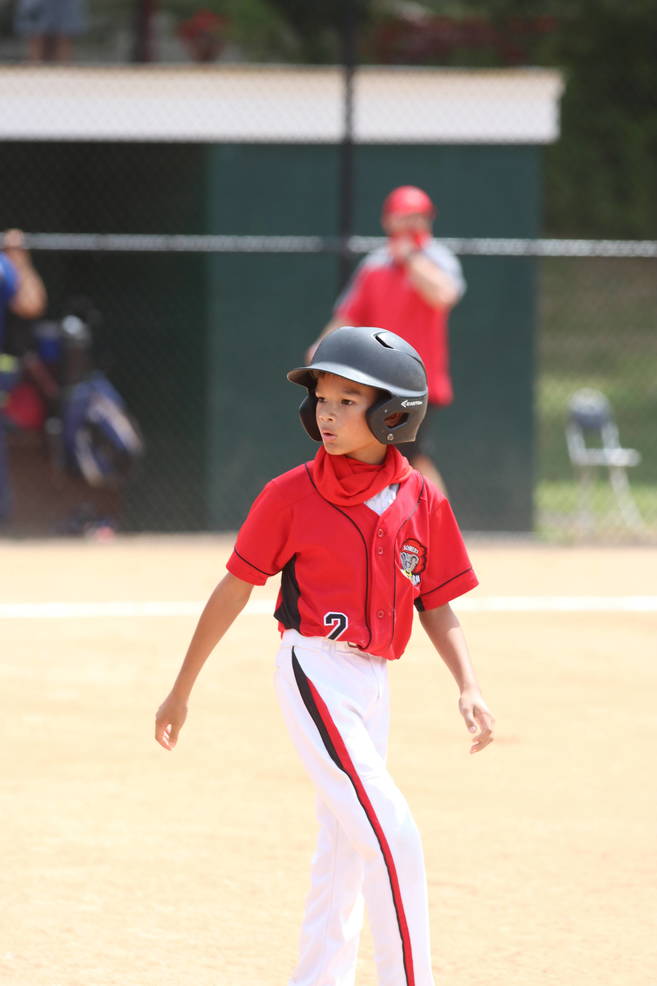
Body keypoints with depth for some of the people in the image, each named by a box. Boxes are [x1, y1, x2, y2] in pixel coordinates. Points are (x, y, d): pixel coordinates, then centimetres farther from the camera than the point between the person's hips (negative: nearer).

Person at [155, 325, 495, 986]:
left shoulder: (421, 502, 4)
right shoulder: (291, 496, -6)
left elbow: (436, 604, 11)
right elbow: (233, 590, 1)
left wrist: (468, 687, -4)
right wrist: (181, 690, 4)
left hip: (372, 682, 6)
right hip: (314, 671, -6)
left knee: (346, 851, 13)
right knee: (391, 832, -16)